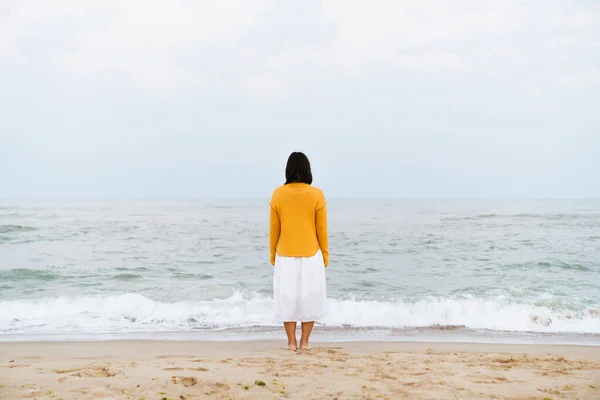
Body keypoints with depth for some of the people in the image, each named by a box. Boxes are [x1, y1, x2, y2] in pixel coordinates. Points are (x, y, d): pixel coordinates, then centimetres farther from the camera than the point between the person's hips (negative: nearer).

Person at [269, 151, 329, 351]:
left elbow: (274, 228, 0)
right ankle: (304, 342, 13)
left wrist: (272, 254, 12)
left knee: (287, 297, 9)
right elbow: (321, 229, -4)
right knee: (309, 297, 11)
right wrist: (325, 254, 8)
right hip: (311, 255, -1)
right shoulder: (317, 195, -8)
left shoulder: (278, 194, -5)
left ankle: (291, 342, 11)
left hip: (285, 256, 1)